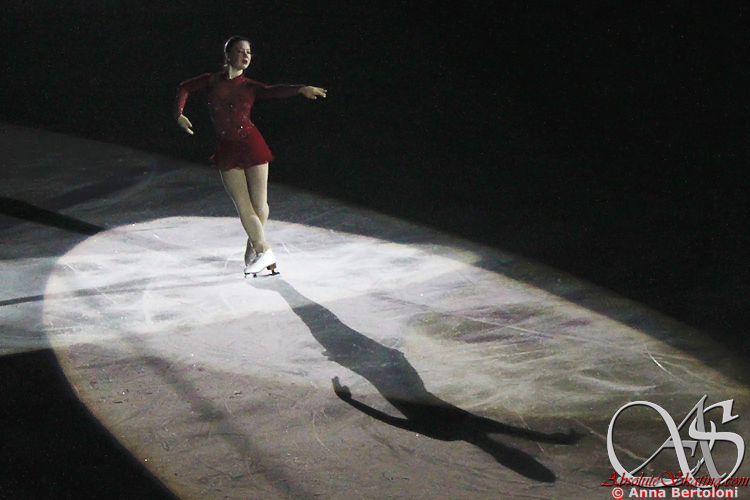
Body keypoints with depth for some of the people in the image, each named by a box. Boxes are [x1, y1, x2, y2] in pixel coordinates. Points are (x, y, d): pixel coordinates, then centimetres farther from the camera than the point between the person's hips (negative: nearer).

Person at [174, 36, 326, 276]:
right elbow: (184, 88, 17)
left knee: (260, 204, 2)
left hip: (251, 145, 0)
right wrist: (179, 114, 2)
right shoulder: (212, 80, 3)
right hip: (227, 151, 0)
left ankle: (253, 244, 29)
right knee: (244, 208, -2)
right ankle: (264, 251, 14)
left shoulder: (250, 87, 2)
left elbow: (274, 90, -16)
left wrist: (300, 89, -33)